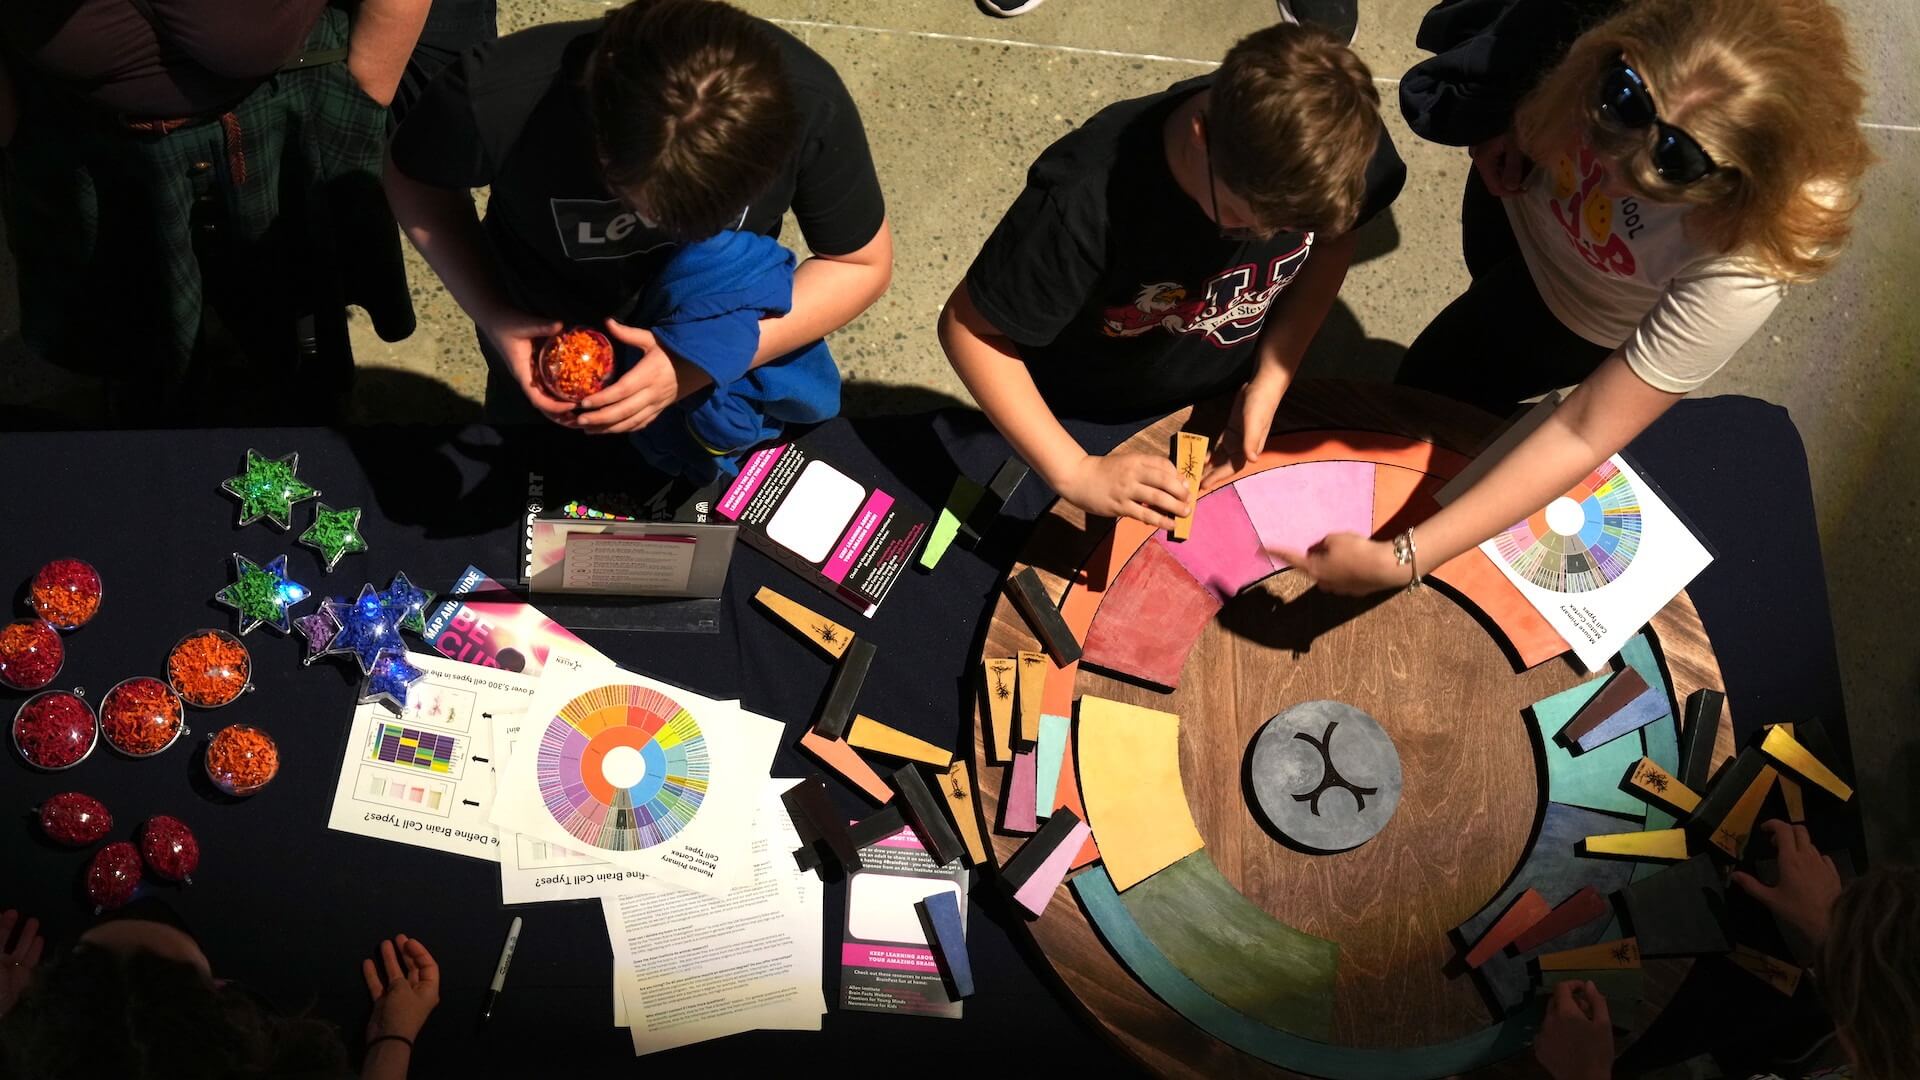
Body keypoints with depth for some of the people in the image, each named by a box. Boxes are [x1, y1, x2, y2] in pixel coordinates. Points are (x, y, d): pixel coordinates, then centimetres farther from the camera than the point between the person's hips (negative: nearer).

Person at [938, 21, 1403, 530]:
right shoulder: (1088, 200, -40)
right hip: (1086, 425, -4)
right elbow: (968, 328, -28)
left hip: (1228, 406, 4)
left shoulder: (1332, 144, -28)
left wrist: (1272, 379, -16)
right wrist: (1074, 471, -34)